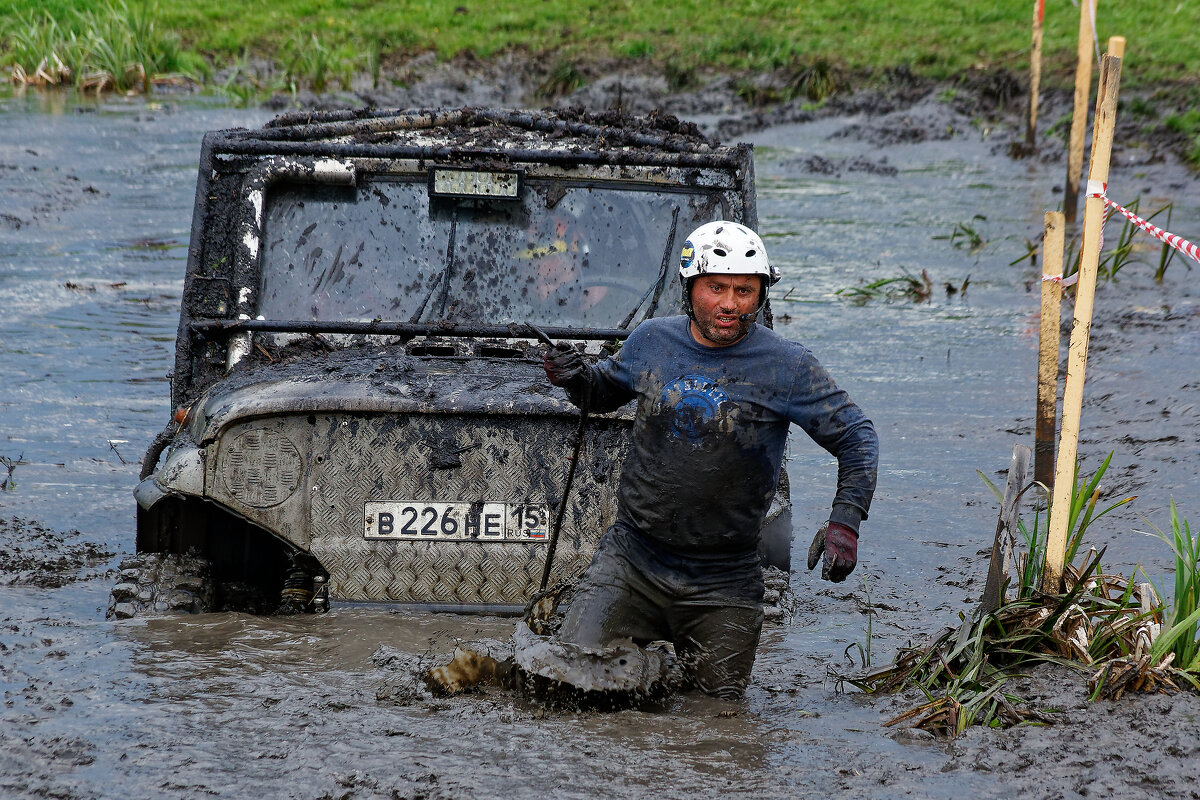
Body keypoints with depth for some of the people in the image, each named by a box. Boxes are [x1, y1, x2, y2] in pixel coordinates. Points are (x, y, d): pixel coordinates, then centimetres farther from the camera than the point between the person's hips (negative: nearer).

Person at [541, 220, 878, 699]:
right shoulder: (652, 341, 2)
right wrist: (575, 379, -2)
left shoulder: (785, 367, -7)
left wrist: (845, 521, -15)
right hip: (631, 556, 1)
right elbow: (607, 390, 22)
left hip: (722, 583, -1)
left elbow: (857, 438, -1)